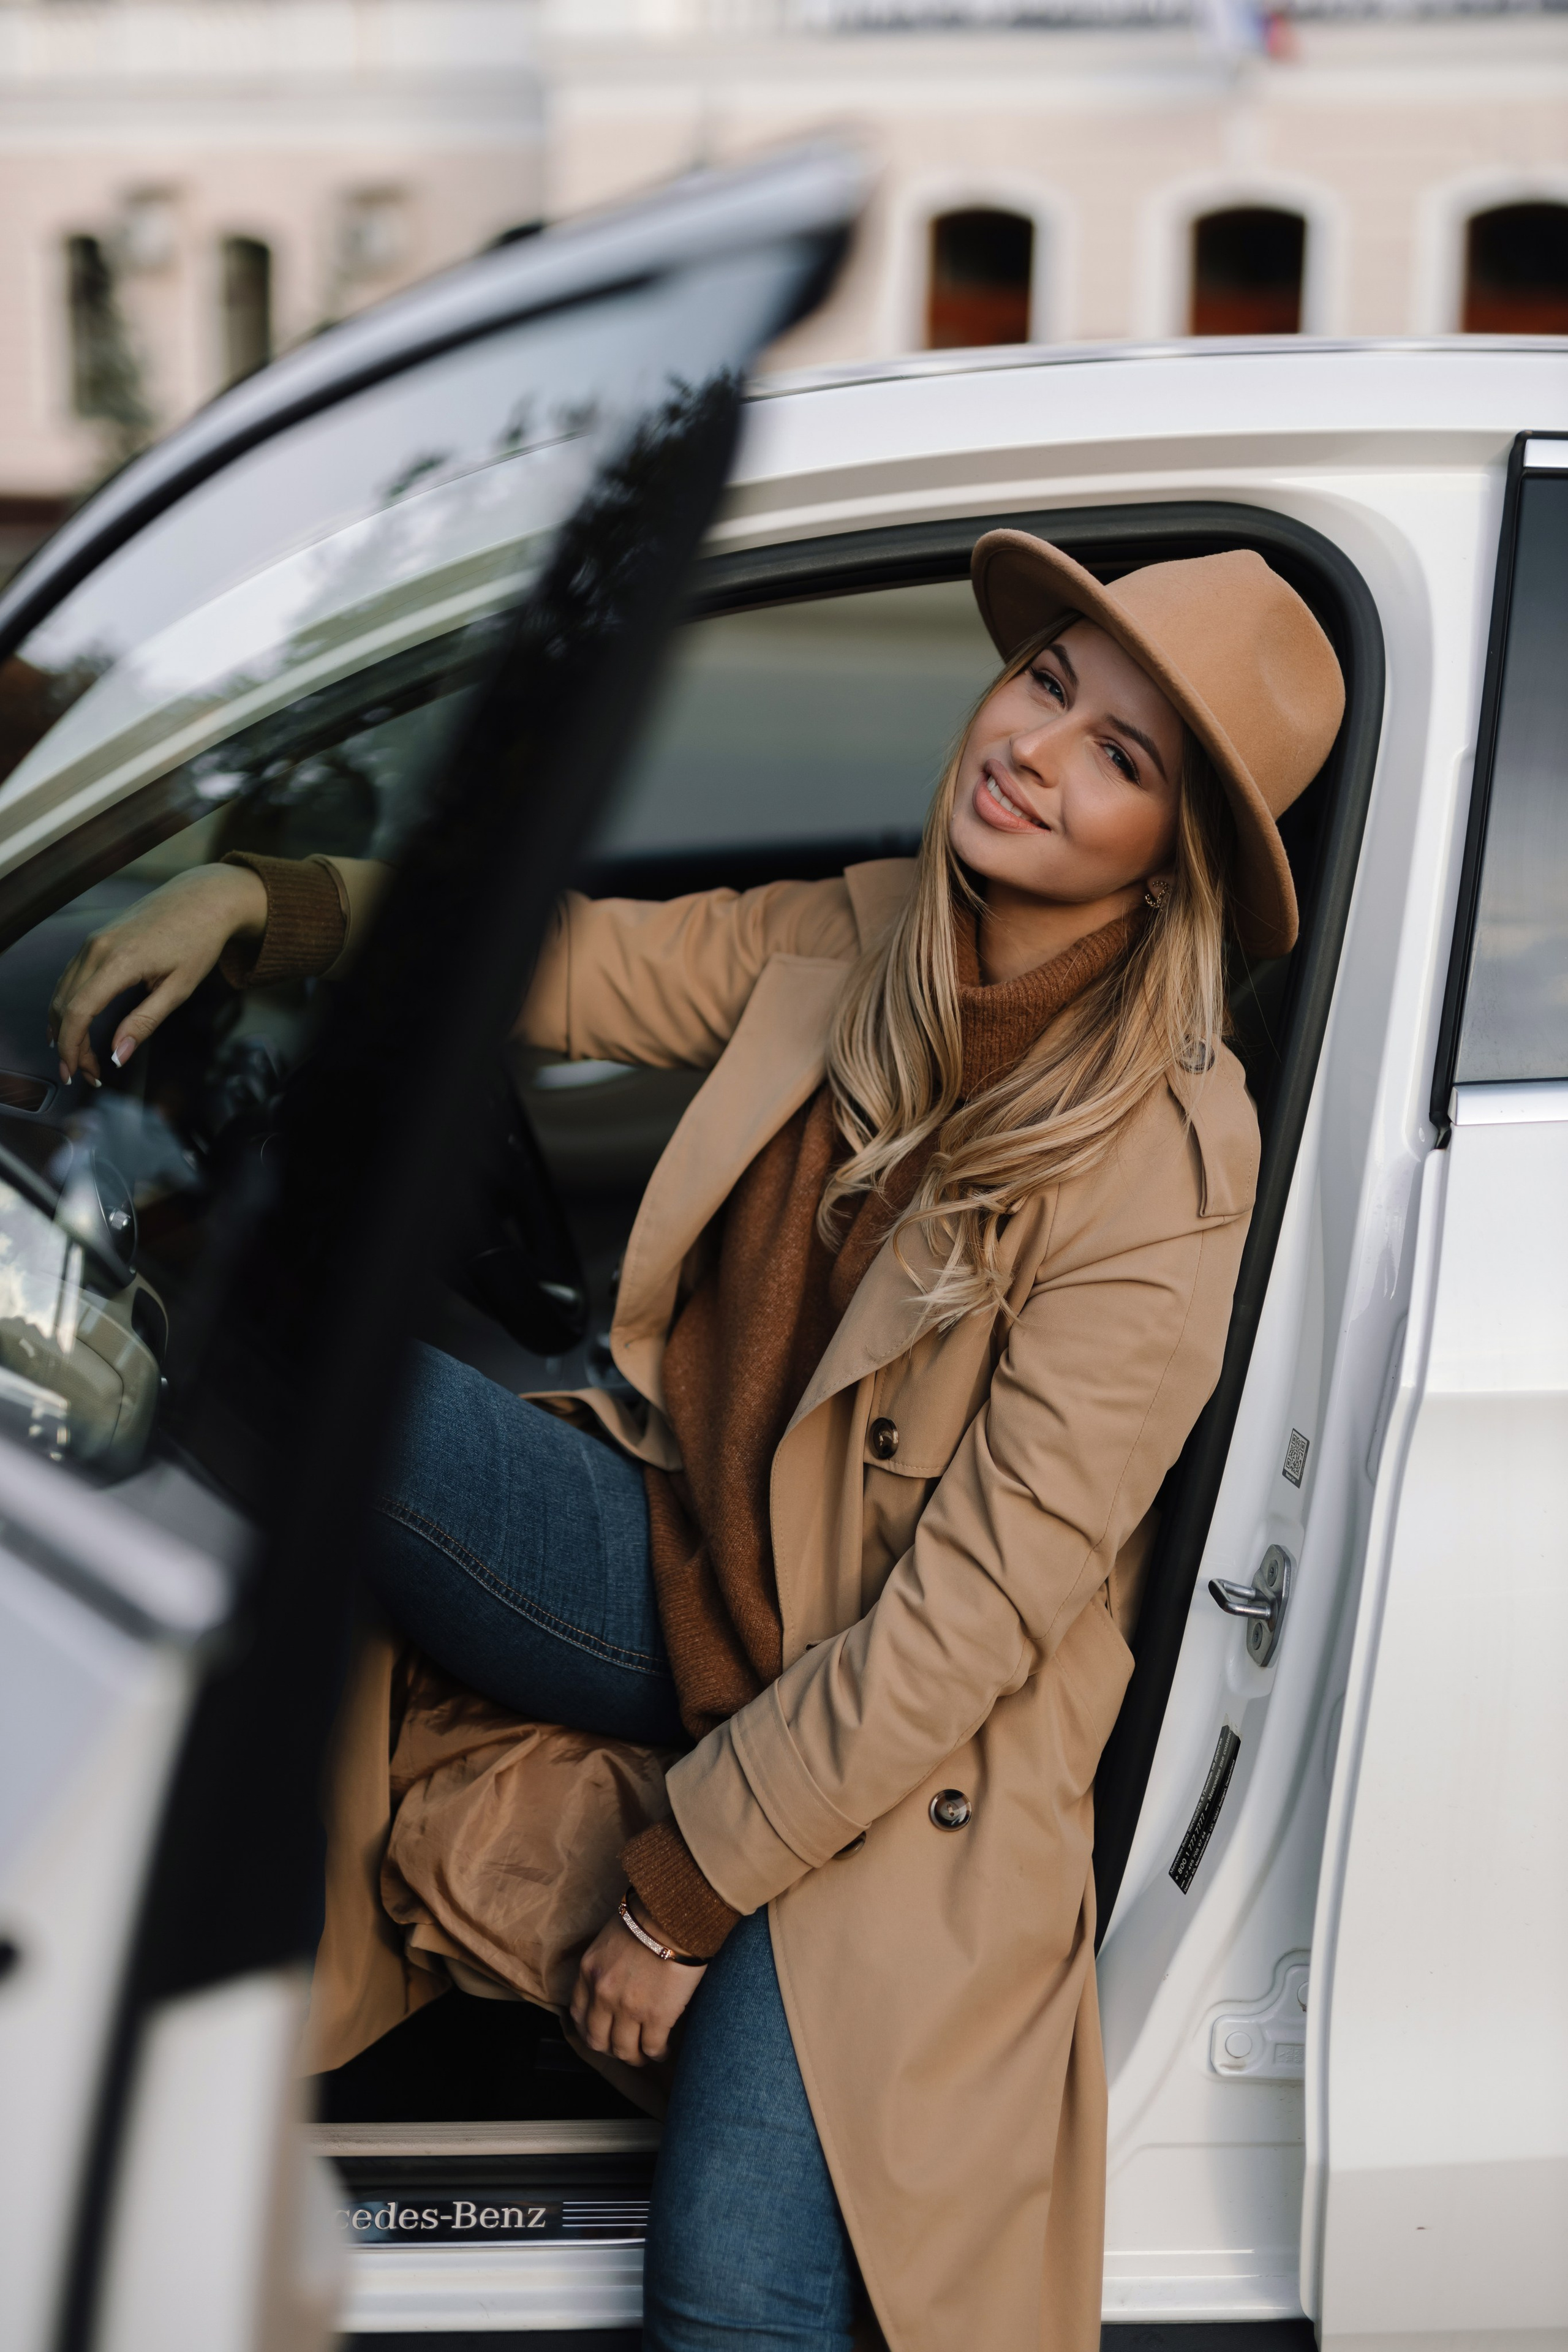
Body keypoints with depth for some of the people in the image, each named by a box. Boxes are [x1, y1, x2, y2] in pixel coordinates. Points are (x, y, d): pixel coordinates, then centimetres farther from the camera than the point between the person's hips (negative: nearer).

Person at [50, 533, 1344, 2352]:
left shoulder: (1167, 1158, -20)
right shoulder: (859, 941, -4)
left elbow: (980, 1606, -20)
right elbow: (570, 966, 7)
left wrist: (683, 1893, -16)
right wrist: (260, 897, -11)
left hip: (898, 1748, -5)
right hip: (666, 1570, 5)